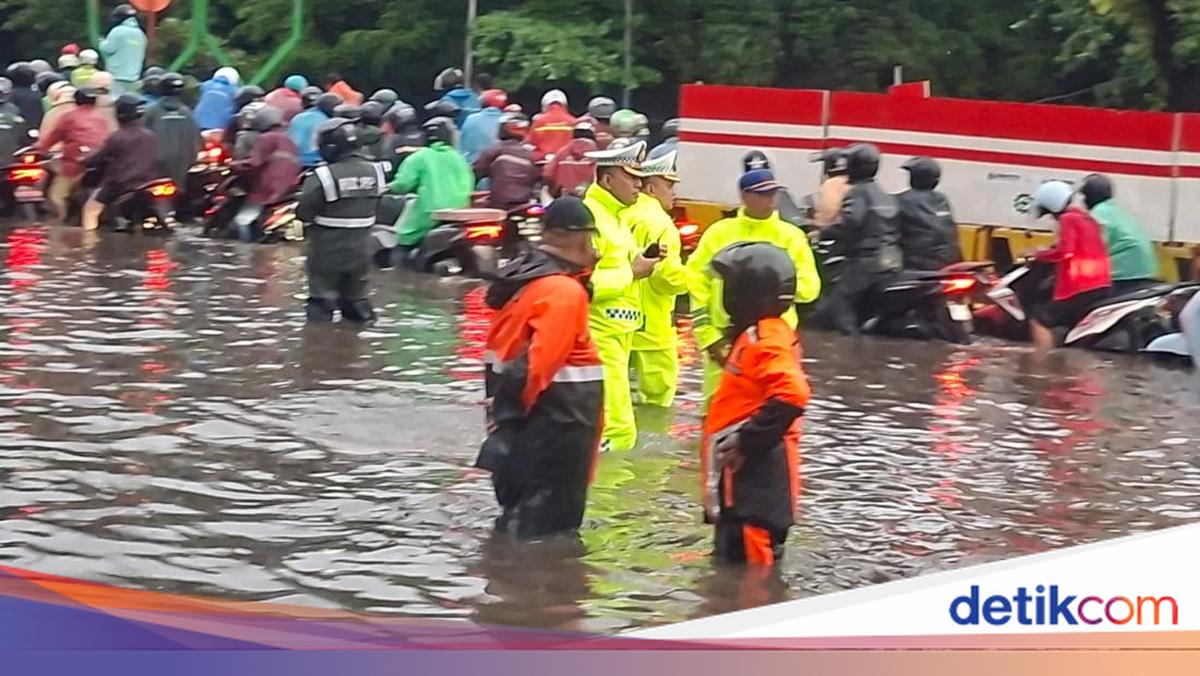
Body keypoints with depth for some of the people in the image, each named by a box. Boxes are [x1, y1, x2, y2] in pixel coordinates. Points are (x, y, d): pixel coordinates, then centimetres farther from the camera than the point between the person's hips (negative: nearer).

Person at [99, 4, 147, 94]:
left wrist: (102, 42, 10)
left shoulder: (118, 31, -11)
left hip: (117, 77, -7)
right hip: (133, 78, 7)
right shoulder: (140, 33, 11)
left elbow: (107, 49, -10)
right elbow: (141, 56, 17)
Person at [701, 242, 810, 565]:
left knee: (748, 561, -11)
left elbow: (792, 394, -31)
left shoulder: (766, 340, -17)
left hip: (755, 475, -11)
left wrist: (750, 440, -24)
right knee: (731, 556, 18)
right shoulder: (756, 334, 14)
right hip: (745, 473, 11)